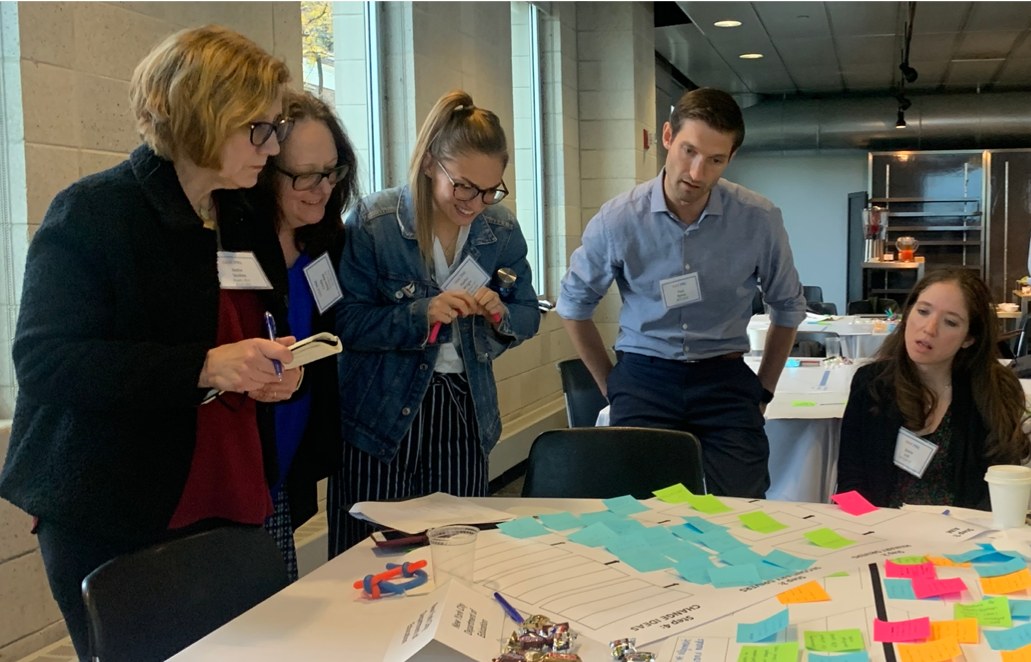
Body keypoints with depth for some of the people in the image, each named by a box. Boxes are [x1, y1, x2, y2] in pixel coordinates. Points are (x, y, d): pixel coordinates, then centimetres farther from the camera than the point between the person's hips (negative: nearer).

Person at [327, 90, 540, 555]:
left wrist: (499, 313, -14)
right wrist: (422, 314, -24)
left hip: (465, 416, 4)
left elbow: (528, 316, 8)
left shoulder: (502, 229, 3)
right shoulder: (373, 223, -9)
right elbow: (346, 322, -11)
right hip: (381, 417, -3)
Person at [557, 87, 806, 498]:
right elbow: (574, 305, 9)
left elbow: (788, 308, 12)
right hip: (644, 379, 0)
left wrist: (763, 390, 11)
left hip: (725, 383, 1)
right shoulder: (618, 220, -6)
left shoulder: (759, 220, -5)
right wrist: (610, 386, 8)